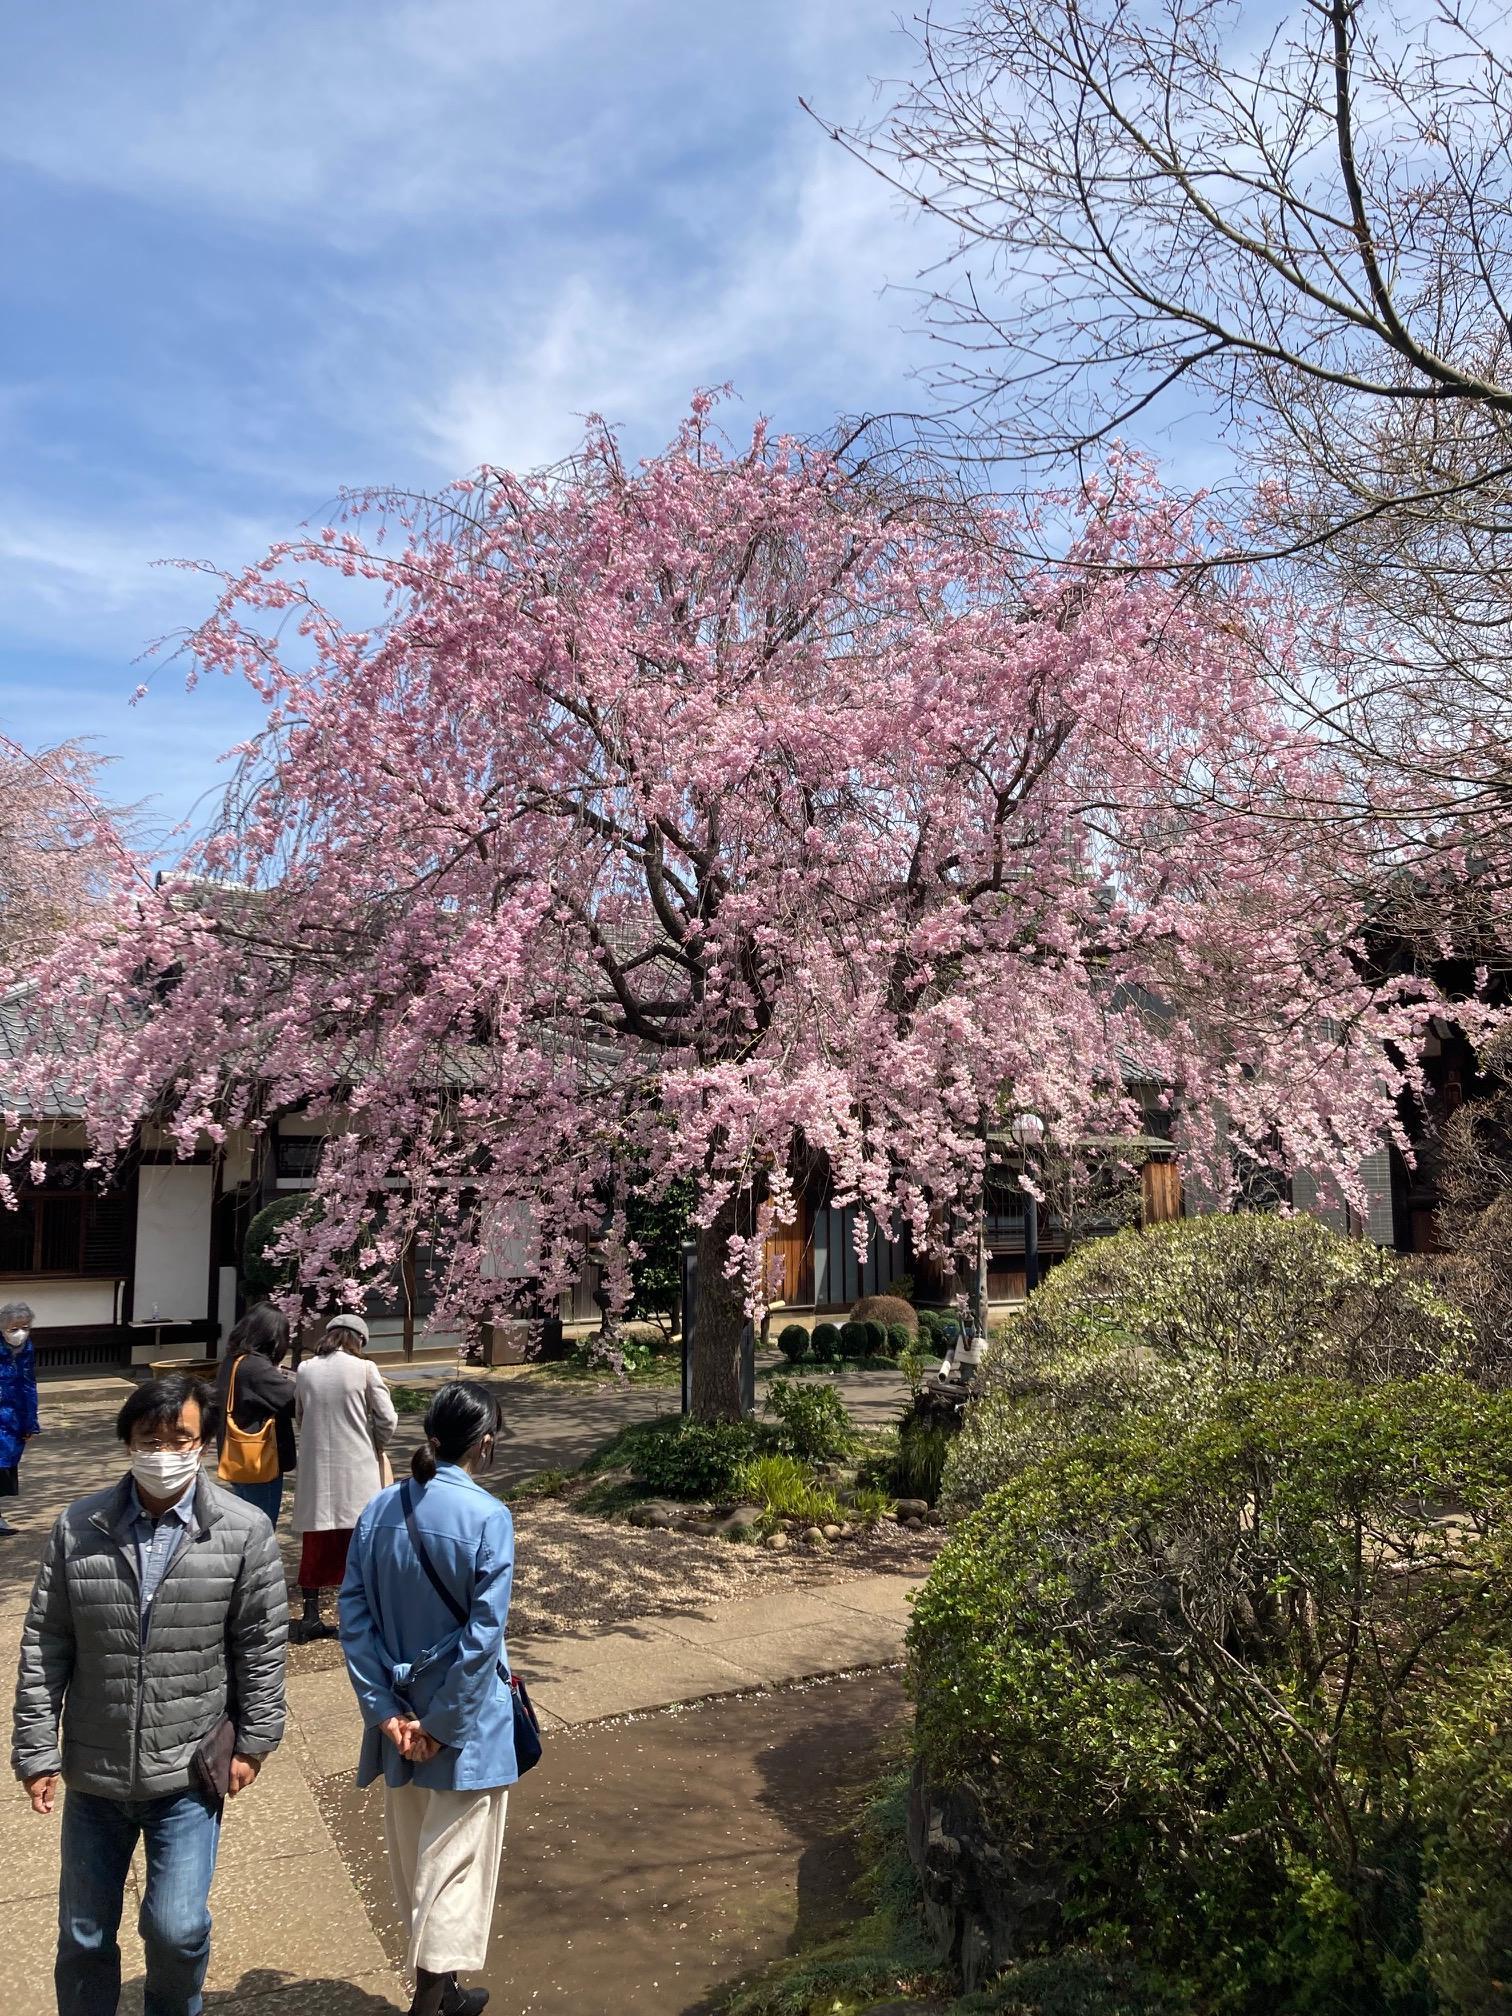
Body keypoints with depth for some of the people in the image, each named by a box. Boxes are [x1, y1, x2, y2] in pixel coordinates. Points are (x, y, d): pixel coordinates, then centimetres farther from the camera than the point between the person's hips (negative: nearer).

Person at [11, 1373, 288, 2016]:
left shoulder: (244, 1531, -12)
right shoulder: (78, 1527, -7)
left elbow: (261, 1646, -5)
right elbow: (44, 1648, -1)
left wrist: (253, 1741, -3)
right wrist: (36, 1750, -1)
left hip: (190, 1771, -2)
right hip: (93, 1772, 2)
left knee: (177, 1929, 1)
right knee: (83, 1936, 17)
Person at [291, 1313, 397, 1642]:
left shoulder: (305, 1369, 0)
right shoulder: (364, 1369, -10)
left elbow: (299, 1416, 11)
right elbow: (387, 1419, -8)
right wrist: (377, 1447, 10)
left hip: (315, 1469, 3)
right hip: (356, 1470, -3)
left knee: (316, 1541, 13)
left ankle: (311, 1618, 18)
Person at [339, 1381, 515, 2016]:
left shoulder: (379, 1510, -5)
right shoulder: (488, 1517, -20)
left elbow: (354, 1615, -5)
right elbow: (483, 1633, -21)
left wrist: (387, 1711, -4)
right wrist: (441, 1725, -12)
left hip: (399, 1716, 6)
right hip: (465, 1722, -6)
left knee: (411, 1859, 22)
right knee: (455, 1863, 11)